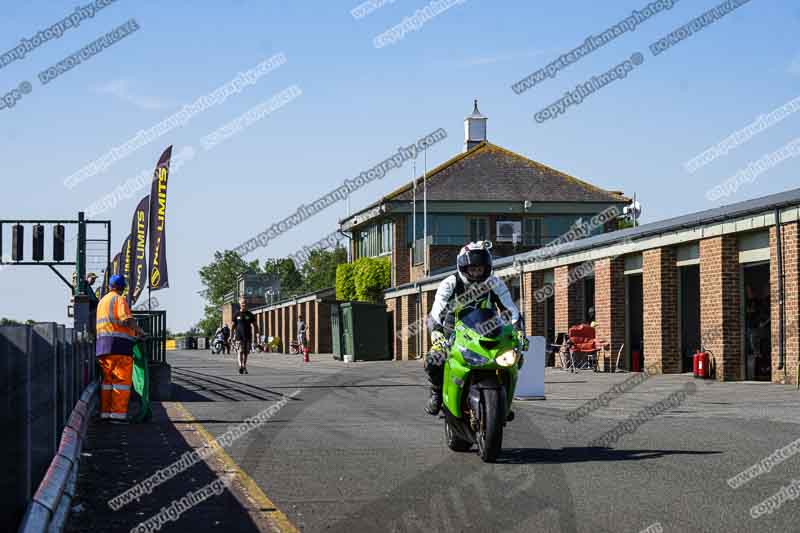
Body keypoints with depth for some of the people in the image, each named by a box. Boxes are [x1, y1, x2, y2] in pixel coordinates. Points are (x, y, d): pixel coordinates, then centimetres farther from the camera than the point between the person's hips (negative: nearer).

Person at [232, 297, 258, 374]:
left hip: (248, 336, 2)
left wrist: (257, 334, 1)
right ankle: (240, 366, -23)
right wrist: (233, 335, 3)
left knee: (246, 352, 6)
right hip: (239, 336, -2)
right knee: (240, 351, -13)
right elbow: (233, 326, 8)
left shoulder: (250, 315, 8)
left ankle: (244, 367, 17)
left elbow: (255, 325, 11)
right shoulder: (236, 315, 5)